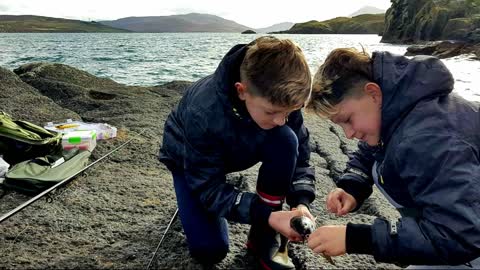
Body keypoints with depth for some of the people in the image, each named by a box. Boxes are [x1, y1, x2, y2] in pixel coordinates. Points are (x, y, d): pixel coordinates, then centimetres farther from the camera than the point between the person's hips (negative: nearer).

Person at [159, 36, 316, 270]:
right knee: (210, 250, -17)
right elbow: (209, 189, -32)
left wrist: (301, 202, -35)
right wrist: (267, 216, -42)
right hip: (190, 159, -3)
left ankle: (264, 237, -13)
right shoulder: (202, 114, -40)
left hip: (240, 149, 4)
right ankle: (193, 203, 18)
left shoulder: (281, 98, -28)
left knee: (285, 140, -30)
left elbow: (299, 156, -17)